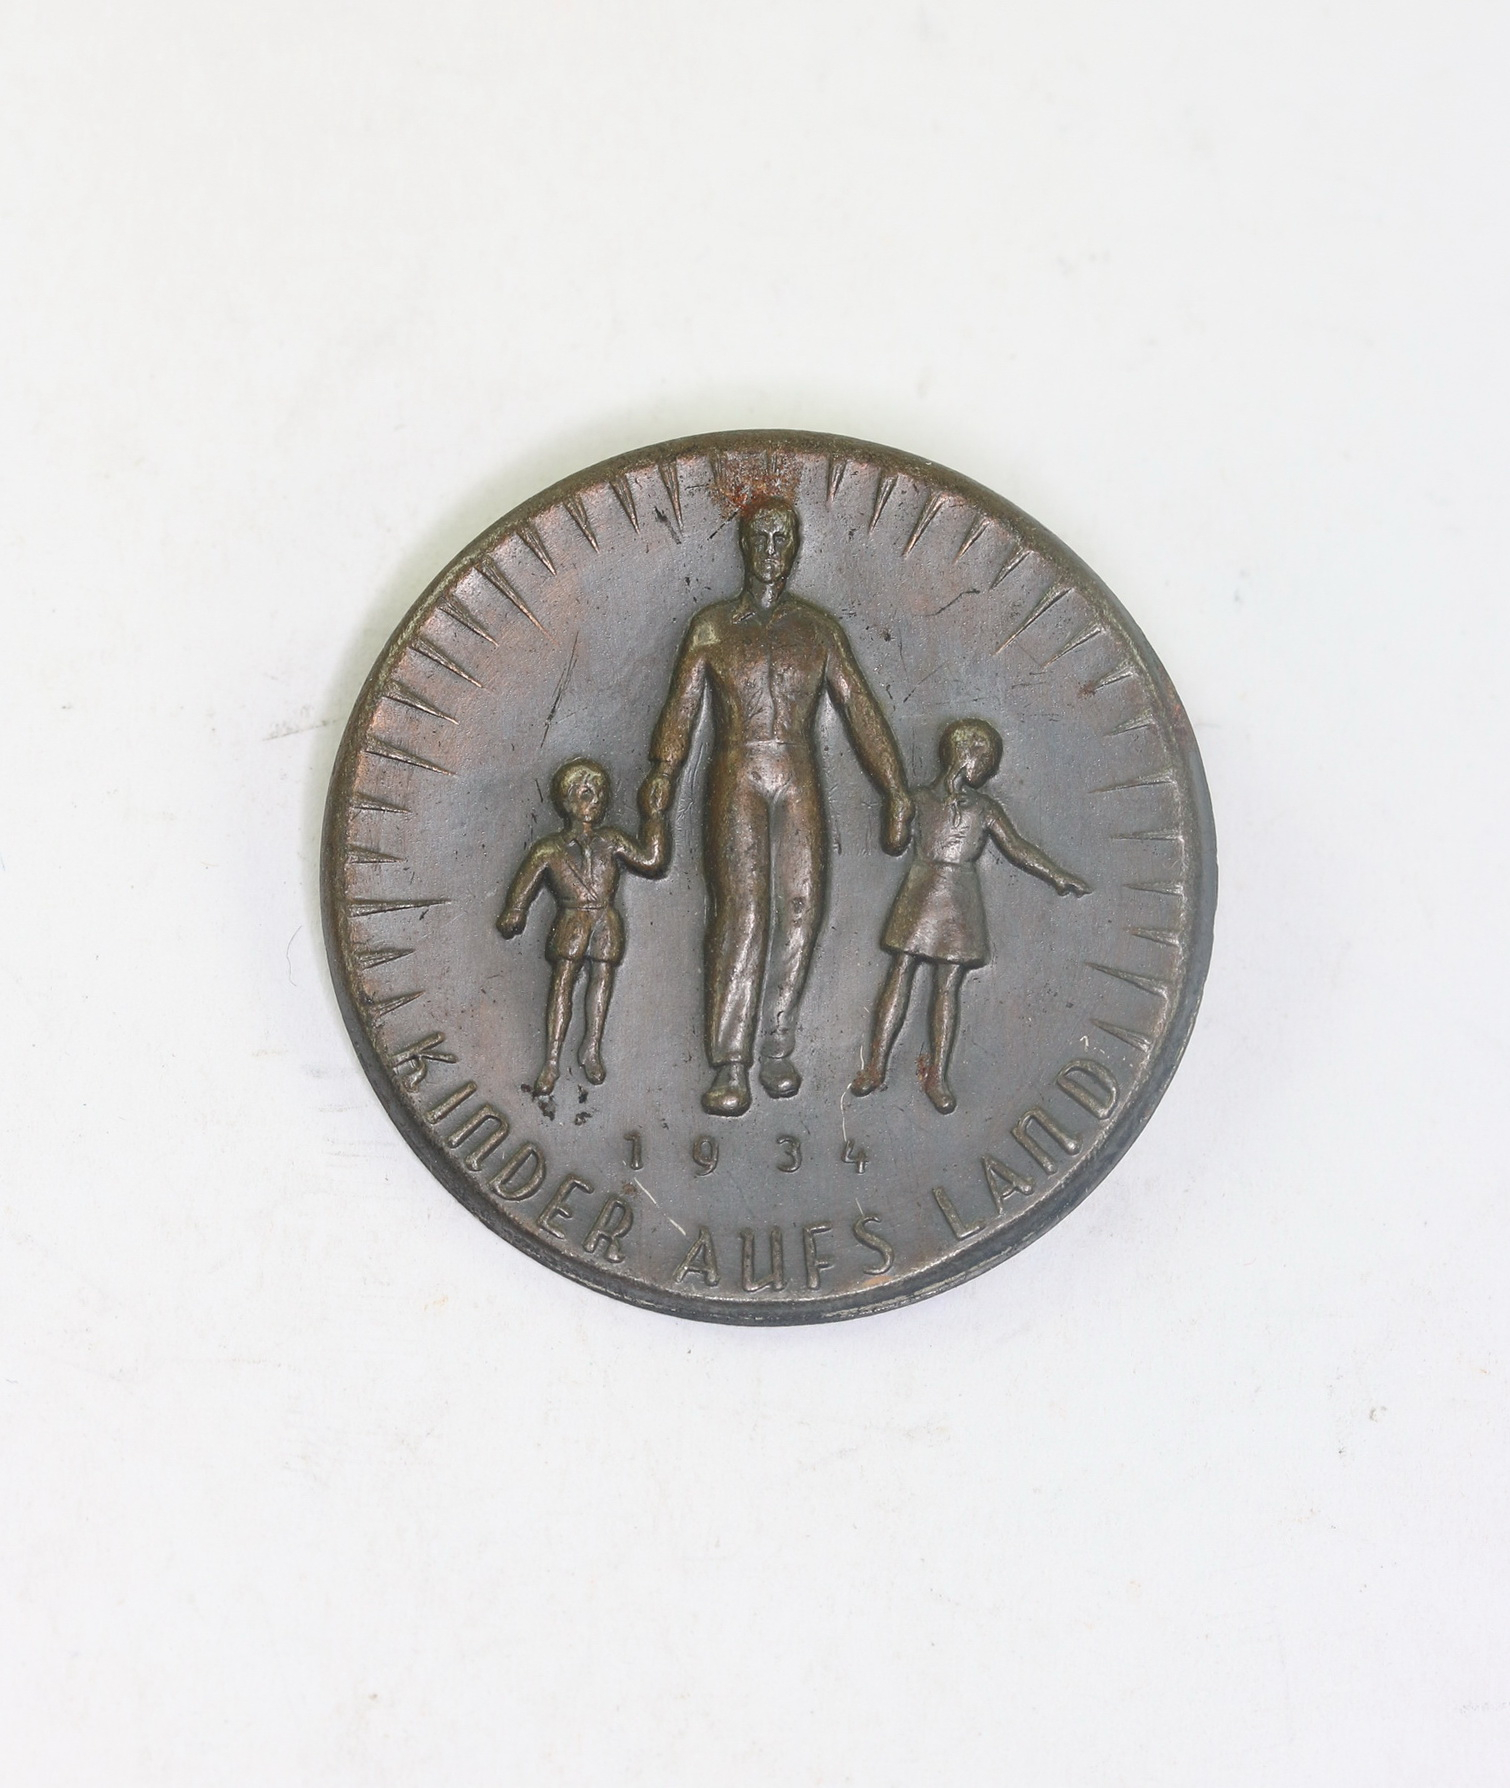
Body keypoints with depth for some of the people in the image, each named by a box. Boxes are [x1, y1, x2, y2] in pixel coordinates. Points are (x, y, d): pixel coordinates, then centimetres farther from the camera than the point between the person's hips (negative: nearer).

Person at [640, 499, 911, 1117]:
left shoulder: (818, 627, 14)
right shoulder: (711, 626, 11)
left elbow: (860, 709, 10)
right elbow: (681, 707, 4)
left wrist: (895, 790, 4)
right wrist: (665, 769, -12)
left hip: (799, 784, 2)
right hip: (736, 781, -2)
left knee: (799, 908, -7)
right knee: (742, 910, -15)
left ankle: (778, 1052, 1)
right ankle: (730, 1068, -19)